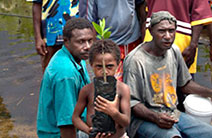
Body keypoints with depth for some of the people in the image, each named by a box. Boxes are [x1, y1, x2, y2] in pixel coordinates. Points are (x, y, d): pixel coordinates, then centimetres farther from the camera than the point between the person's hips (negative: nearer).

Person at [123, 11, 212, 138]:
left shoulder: (174, 51, 7)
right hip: (145, 118, -7)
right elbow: (131, 101, -13)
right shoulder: (135, 60, -16)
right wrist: (155, 117, -28)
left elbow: (185, 84, 21)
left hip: (173, 114, 7)